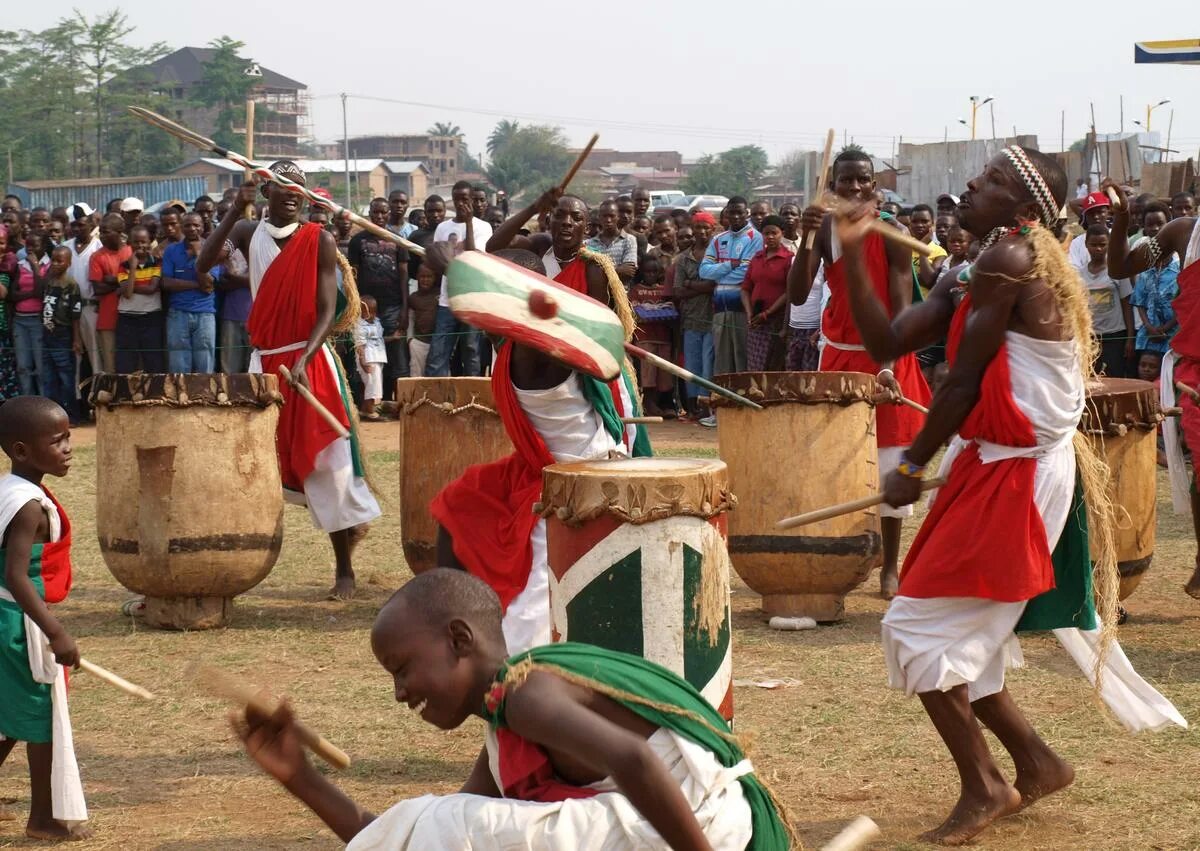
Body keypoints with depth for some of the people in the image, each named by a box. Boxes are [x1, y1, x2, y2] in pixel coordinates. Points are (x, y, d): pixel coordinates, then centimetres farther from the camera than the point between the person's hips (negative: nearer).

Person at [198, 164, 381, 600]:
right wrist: (235, 210, -20)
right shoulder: (248, 233, 2)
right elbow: (203, 266, -15)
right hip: (265, 361, 3)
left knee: (327, 461, -3)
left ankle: (344, 568, 5)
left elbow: (329, 310, -9)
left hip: (311, 360, -3)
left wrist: (304, 360, -24)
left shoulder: (320, 242, -4)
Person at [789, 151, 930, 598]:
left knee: (889, 458, -1)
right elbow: (797, 295, -14)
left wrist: (889, 366, -32)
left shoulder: (891, 234, -13)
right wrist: (806, 238, -28)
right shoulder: (826, 230, -4)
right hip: (839, 355, 3)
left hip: (886, 356, -3)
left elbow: (901, 305, -19)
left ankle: (890, 566, 6)